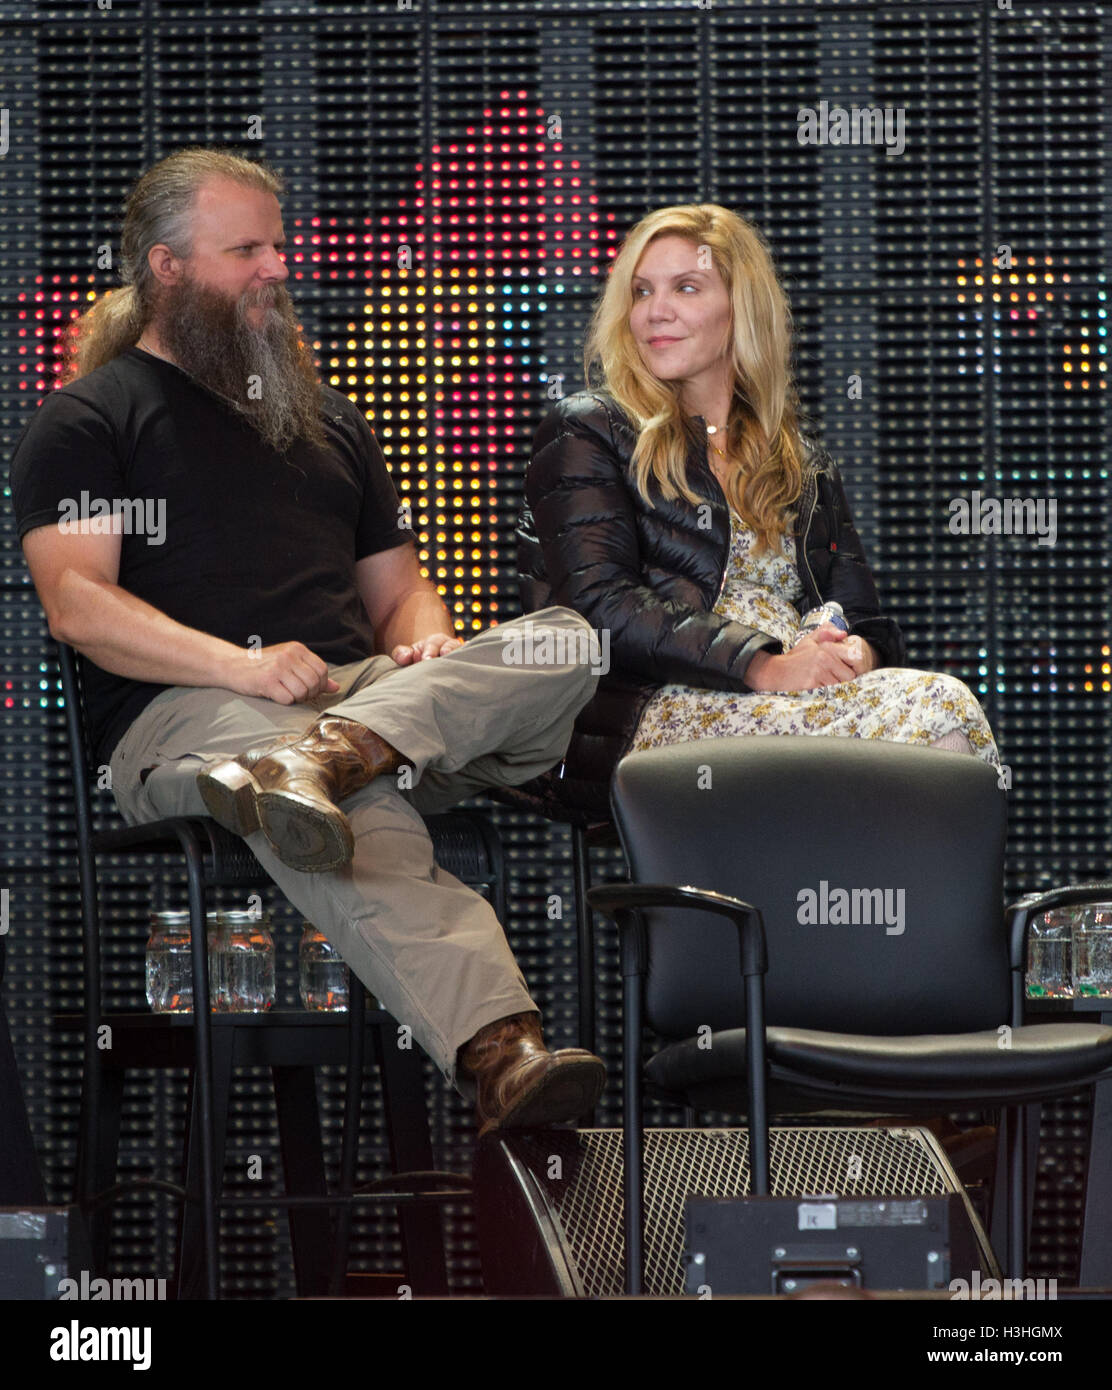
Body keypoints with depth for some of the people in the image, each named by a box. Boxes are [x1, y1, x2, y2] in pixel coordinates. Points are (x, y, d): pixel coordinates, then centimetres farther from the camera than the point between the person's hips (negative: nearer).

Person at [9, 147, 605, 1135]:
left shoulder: (329, 421, 33)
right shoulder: (86, 422, 13)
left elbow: (399, 588, 33)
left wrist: (431, 652, 5)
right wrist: (242, 665, -18)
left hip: (364, 687, 6)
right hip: (183, 711, -6)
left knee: (564, 641, -25)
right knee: (369, 826, -41)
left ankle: (321, 758, -48)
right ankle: (499, 1055, -65)